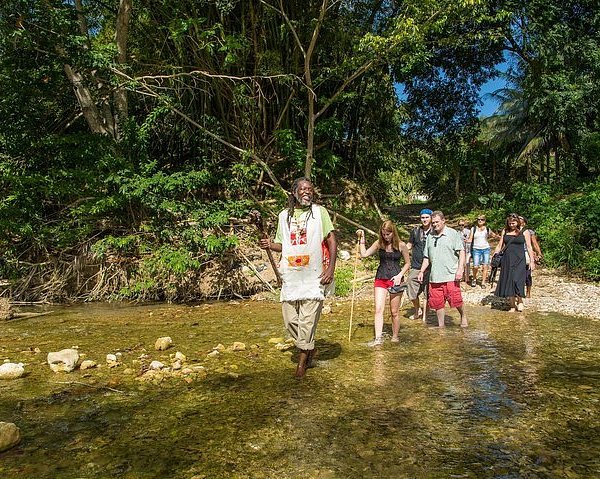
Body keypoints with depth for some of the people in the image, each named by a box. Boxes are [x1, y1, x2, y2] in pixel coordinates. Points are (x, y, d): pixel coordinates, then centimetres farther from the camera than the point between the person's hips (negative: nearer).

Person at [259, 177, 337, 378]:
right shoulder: (284, 215, 12)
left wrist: (331, 269, -11)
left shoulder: (319, 212, 1)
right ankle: (310, 349, 29)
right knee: (290, 319, 6)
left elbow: (331, 239, -2)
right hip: (290, 276, 4)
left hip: (313, 277, -4)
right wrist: (269, 245, -2)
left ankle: (303, 359, 16)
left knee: (307, 319, -2)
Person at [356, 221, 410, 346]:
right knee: (378, 309, -10)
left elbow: (407, 263, 4)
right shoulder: (379, 243, 3)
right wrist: (361, 239, -3)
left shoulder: (401, 245, -3)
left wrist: (399, 275, -9)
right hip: (380, 278, 2)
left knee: (394, 311, 7)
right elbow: (364, 254, 0)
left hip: (395, 279, -2)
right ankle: (378, 338, -10)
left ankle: (395, 336, 23)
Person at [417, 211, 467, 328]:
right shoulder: (430, 237, 16)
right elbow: (426, 257, 21)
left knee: (455, 300, -5)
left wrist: (460, 269, -15)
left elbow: (461, 252, -5)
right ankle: (441, 325, 21)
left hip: (450, 275, -5)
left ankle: (463, 316, 23)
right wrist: (421, 271, 13)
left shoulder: (453, 233, 1)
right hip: (435, 276, 5)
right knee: (437, 303, 7)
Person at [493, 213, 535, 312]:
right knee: (507, 281, 2)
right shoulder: (505, 231, 10)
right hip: (506, 259, 3)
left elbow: (529, 247, 1)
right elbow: (500, 246, 13)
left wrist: (532, 261, -3)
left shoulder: (524, 232, 2)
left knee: (517, 280, -14)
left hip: (519, 259, -3)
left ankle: (520, 301, 9)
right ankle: (512, 305, 10)